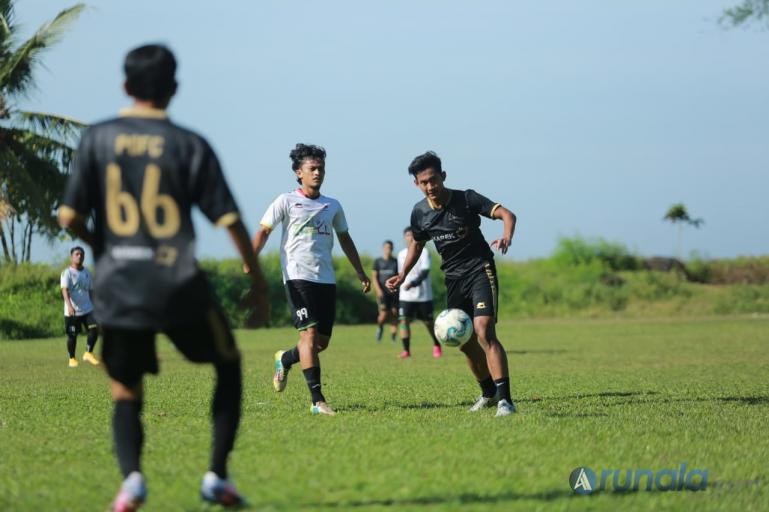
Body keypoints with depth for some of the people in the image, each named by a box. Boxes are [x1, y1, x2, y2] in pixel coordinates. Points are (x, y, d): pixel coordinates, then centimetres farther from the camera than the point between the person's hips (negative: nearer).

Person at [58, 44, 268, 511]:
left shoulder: (97, 139, 2)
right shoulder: (190, 146, -3)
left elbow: (69, 217, -1)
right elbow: (230, 219, -5)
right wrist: (258, 280, 6)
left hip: (118, 291, 2)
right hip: (179, 288, -2)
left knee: (126, 394, 15)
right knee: (229, 365, 22)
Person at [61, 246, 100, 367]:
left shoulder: (87, 273, 11)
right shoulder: (67, 272, -8)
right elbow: (64, 289, -20)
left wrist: (93, 306, 17)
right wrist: (69, 305, -34)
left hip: (87, 309, 4)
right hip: (72, 311, -4)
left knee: (94, 329, -13)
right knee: (72, 335, 2)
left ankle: (88, 353, 3)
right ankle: (72, 359, 19)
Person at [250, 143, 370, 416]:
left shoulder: (332, 206, 15)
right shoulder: (286, 201, 2)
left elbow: (344, 239, 25)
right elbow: (263, 231, -3)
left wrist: (360, 271, 22)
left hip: (326, 279, 5)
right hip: (298, 277, -5)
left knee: (322, 341, 5)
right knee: (310, 333, -16)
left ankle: (284, 359, 36)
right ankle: (317, 401, -18)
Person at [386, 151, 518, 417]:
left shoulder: (466, 199, -13)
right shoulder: (419, 213, 1)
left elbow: (507, 214, -19)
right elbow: (417, 244, 20)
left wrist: (506, 236, -40)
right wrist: (403, 274, 8)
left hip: (480, 271, -6)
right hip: (453, 278, 6)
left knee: (484, 333, -22)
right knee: (465, 343, 9)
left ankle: (504, 399, -26)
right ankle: (488, 393, 30)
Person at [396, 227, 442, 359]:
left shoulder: (424, 252, -8)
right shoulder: (401, 254, 9)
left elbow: (425, 272, -18)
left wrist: (413, 283, -30)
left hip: (423, 295, -3)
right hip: (406, 295, 3)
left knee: (428, 322, 6)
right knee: (404, 320, -11)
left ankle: (436, 346, 29)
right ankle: (406, 350, -9)